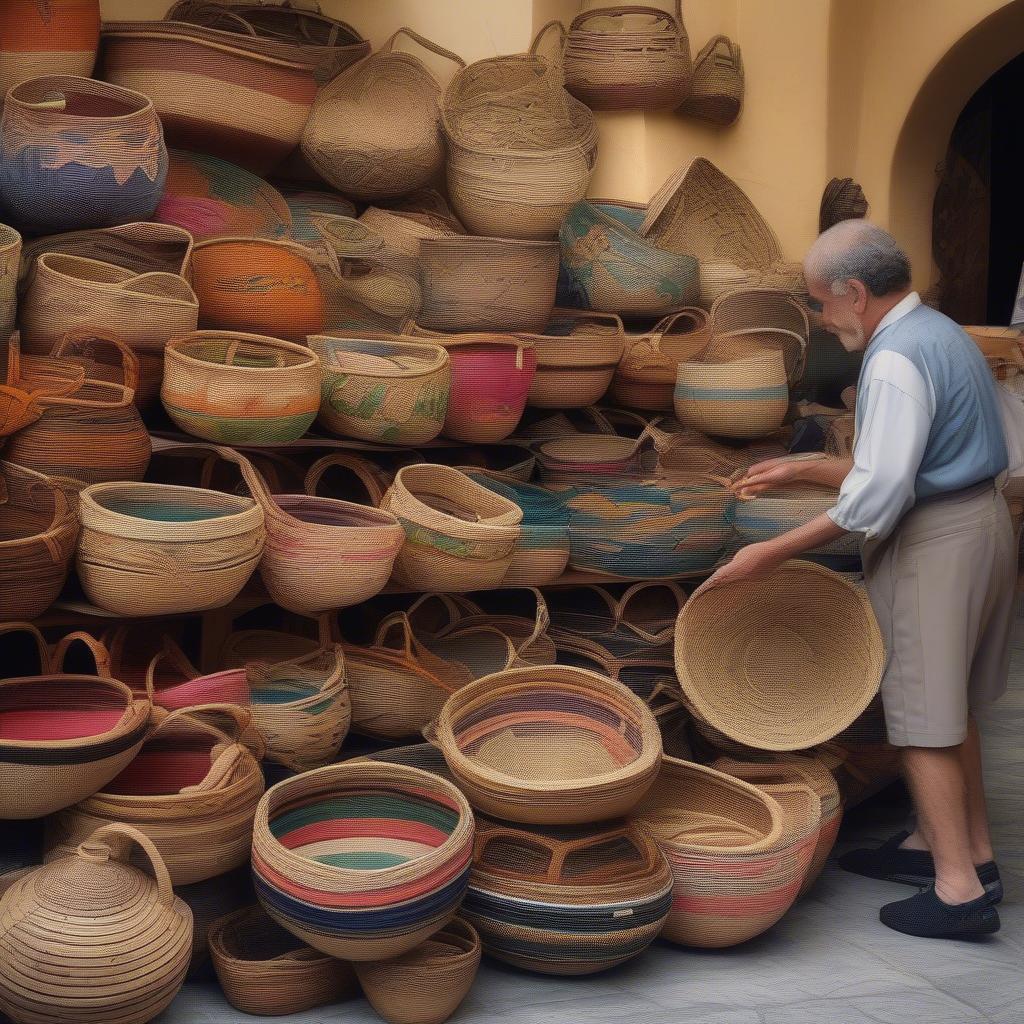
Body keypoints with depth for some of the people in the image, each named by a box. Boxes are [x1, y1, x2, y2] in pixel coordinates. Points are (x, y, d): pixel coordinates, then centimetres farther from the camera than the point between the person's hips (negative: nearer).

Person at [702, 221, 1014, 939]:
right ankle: (939, 840, 30)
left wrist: (775, 552, -21)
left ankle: (960, 887, 1)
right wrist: (805, 470, 17)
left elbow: (878, 495, -25)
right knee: (950, 705, 18)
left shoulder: (895, 361, -20)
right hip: (982, 523, 10)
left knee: (923, 715, -3)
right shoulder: (941, 333, 13)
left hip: (934, 542, -10)